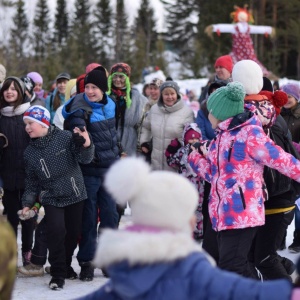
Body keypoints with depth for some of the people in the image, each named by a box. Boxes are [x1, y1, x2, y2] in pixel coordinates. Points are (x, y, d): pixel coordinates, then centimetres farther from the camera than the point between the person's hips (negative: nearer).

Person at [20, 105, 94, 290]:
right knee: (56, 230, -18)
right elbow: (32, 181, 9)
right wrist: (28, 203, 1)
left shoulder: (65, 137, -9)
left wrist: (86, 146, -31)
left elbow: (84, 159, -11)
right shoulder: (30, 153, 3)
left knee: (73, 233, 6)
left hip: (75, 195, -1)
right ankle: (58, 274, -7)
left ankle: (65, 265, 33)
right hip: (51, 199, 1)